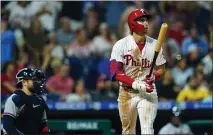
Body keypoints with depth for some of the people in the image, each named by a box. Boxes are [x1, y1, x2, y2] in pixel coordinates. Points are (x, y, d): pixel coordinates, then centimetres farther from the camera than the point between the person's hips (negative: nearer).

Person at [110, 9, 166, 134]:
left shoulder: (155, 44, 0)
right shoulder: (121, 45, -8)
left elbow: (161, 70, 9)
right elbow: (115, 72, -13)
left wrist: (153, 77, -15)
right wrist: (135, 84, -26)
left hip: (147, 92, 0)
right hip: (127, 93, 0)